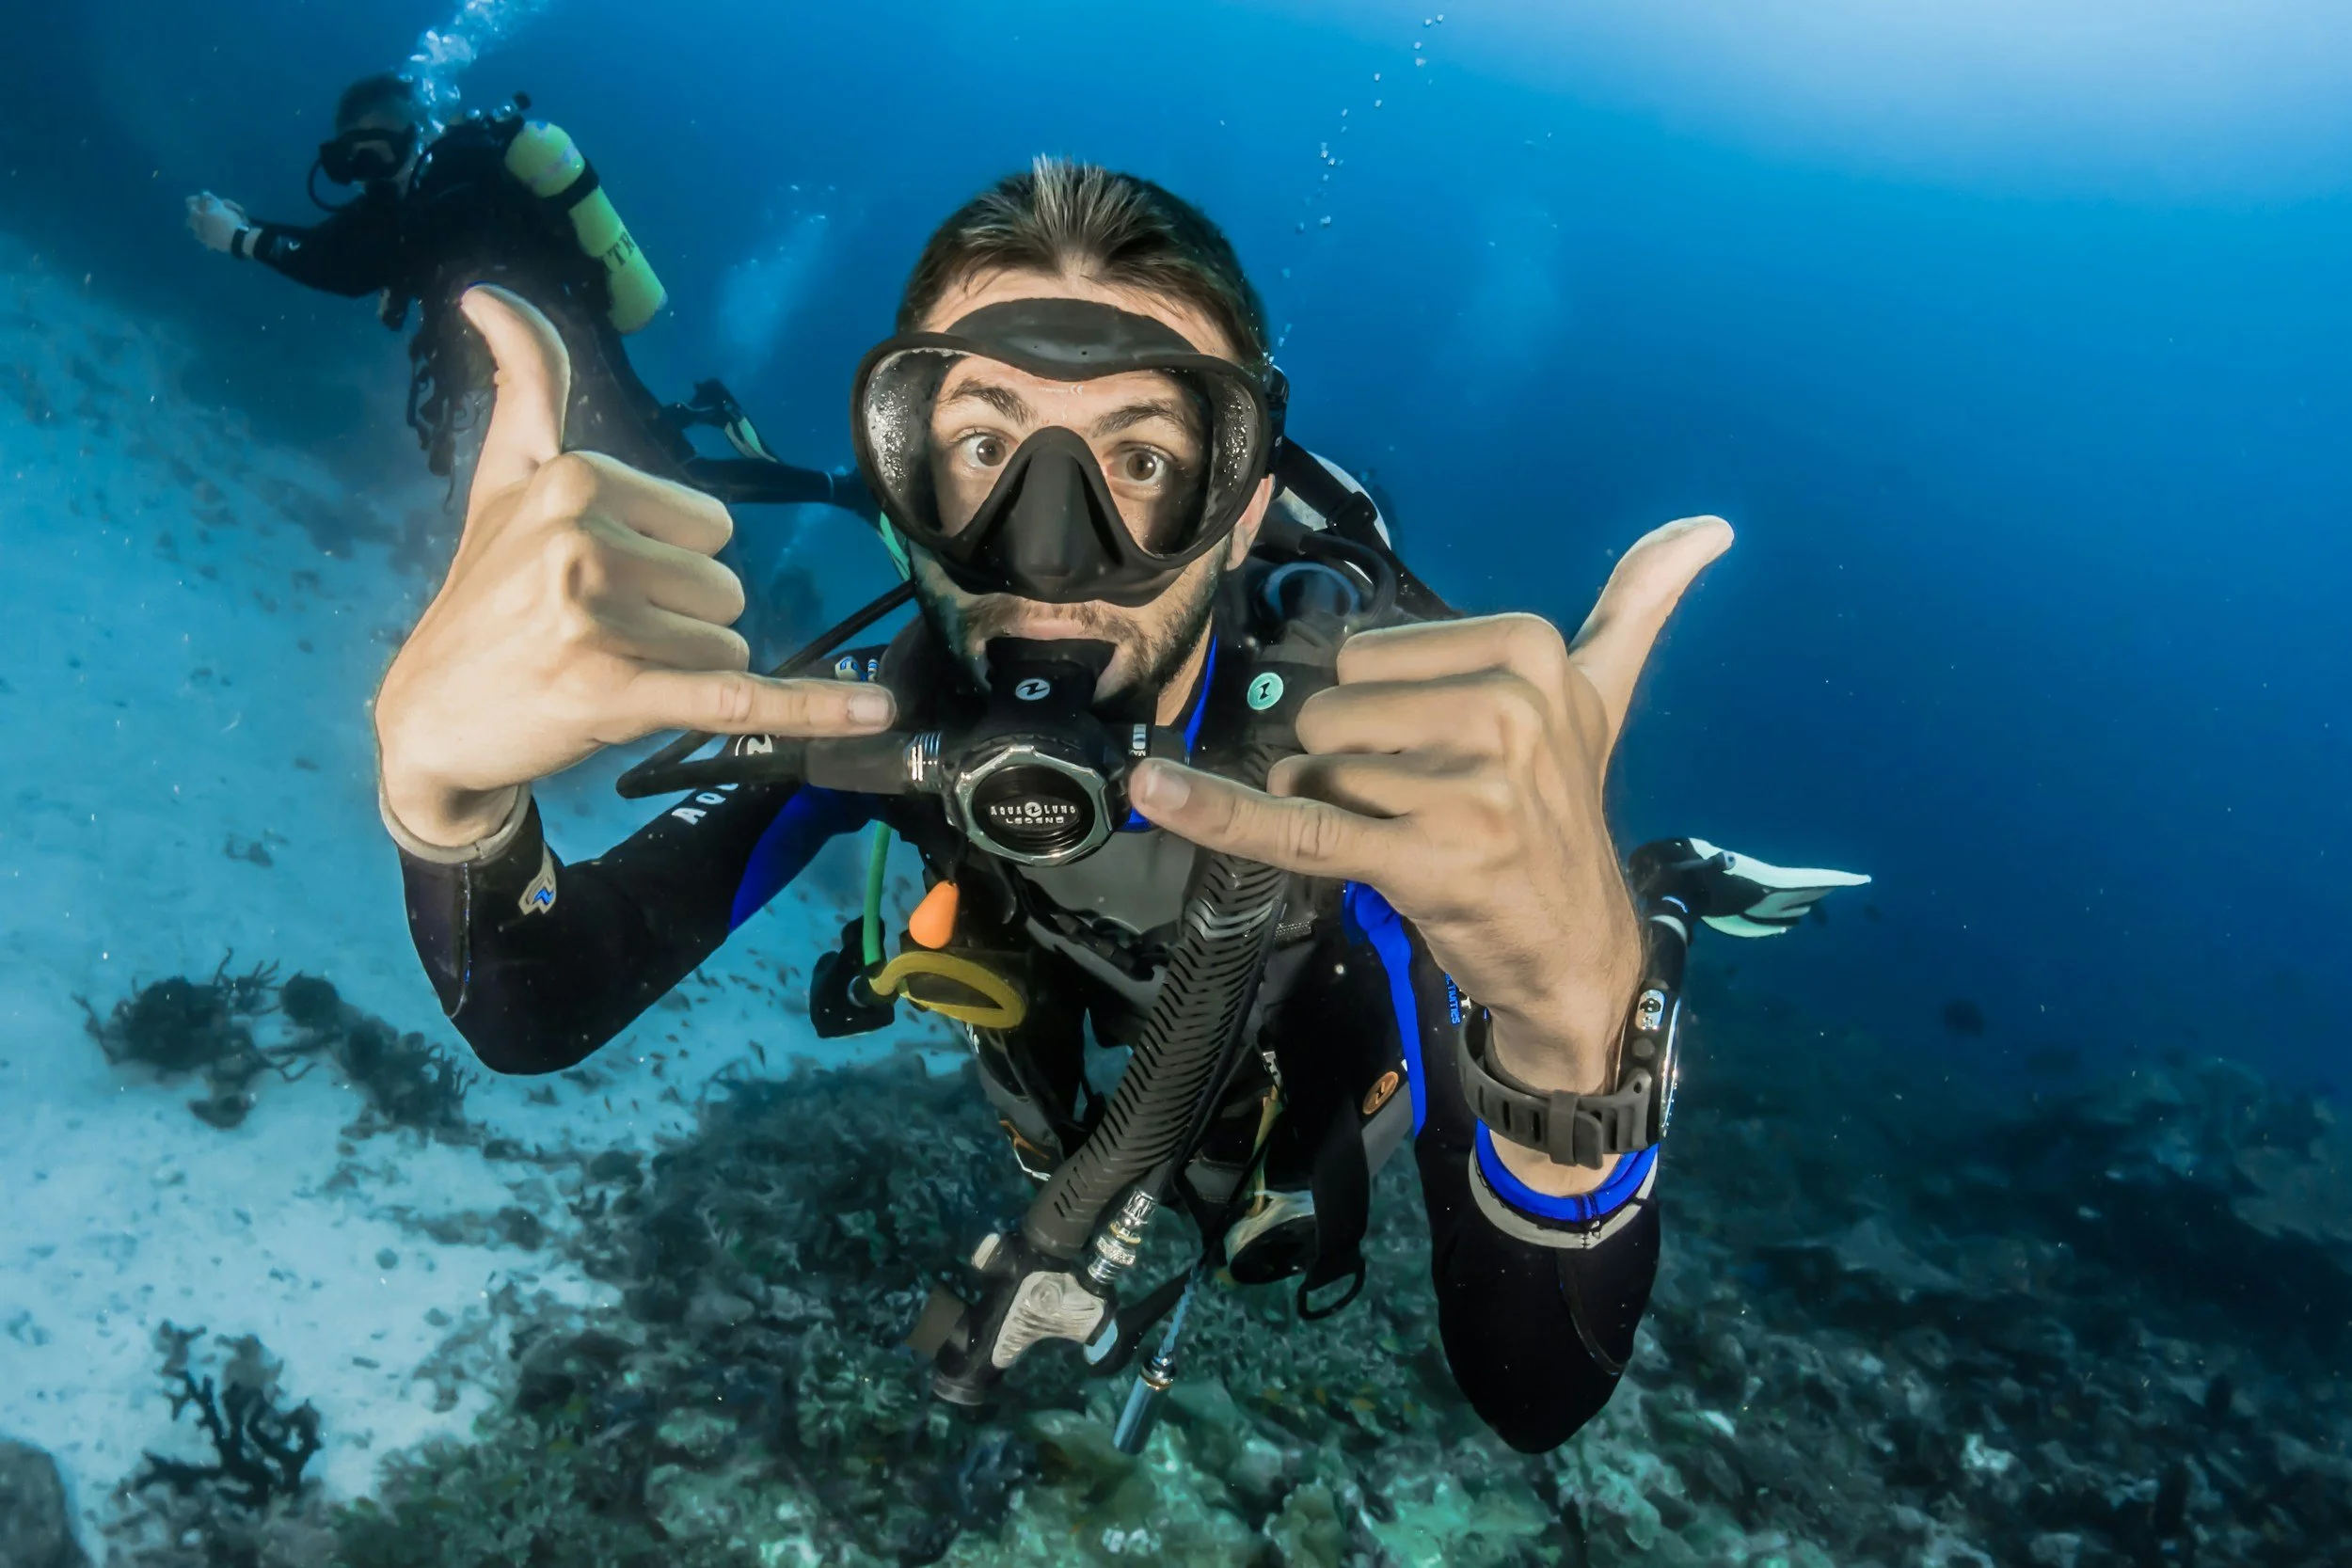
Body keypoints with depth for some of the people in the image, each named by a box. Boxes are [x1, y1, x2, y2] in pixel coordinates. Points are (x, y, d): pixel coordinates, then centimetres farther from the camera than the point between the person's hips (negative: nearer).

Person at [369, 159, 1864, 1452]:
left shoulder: (1394, 765, -44)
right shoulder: (887, 697, -33)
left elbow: (1534, 1392, -49)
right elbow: (532, 1020, -36)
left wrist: (1573, 1025, -72)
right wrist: (444, 778, -59)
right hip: (1082, 1045, 2)